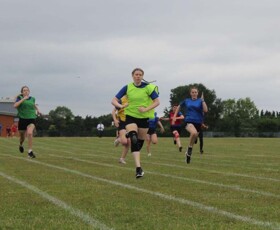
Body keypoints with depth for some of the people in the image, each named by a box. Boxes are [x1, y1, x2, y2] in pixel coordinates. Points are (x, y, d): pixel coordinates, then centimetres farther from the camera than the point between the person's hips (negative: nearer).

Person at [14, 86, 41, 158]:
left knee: (30, 133, -26)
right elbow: (15, 105, -22)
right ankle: (21, 145, 51)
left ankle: (30, 151, -23)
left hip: (31, 119, 1)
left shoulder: (32, 98, 8)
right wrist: (23, 99, -22)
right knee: (22, 136, 14)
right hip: (22, 119, -1)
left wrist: (37, 109, 23)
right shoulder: (19, 98, -2)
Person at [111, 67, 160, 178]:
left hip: (144, 117, 1)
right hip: (130, 116, -1)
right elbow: (114, 100, -2)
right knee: (133, 138, -23)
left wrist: (146, 109, -20)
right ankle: (138, 168, -29)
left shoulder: (148, 87, -6)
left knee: (140, 140, 10)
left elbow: (157, 101, -6)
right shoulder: (127, 88, -3)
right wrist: (120, 106, -24)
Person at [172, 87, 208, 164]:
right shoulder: (186, 101, 8)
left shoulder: (200, 101, 3)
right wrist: (174, 116, 19)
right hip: (188, 121, -2)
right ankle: (189, 148, -14)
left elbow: (205, 110, -12)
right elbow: (179, 107, 26)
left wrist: (202, 100, -14)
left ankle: (188, 154, 31)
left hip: (198, 123, 2)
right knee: (194, 133, -34)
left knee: (193, 140, 8)